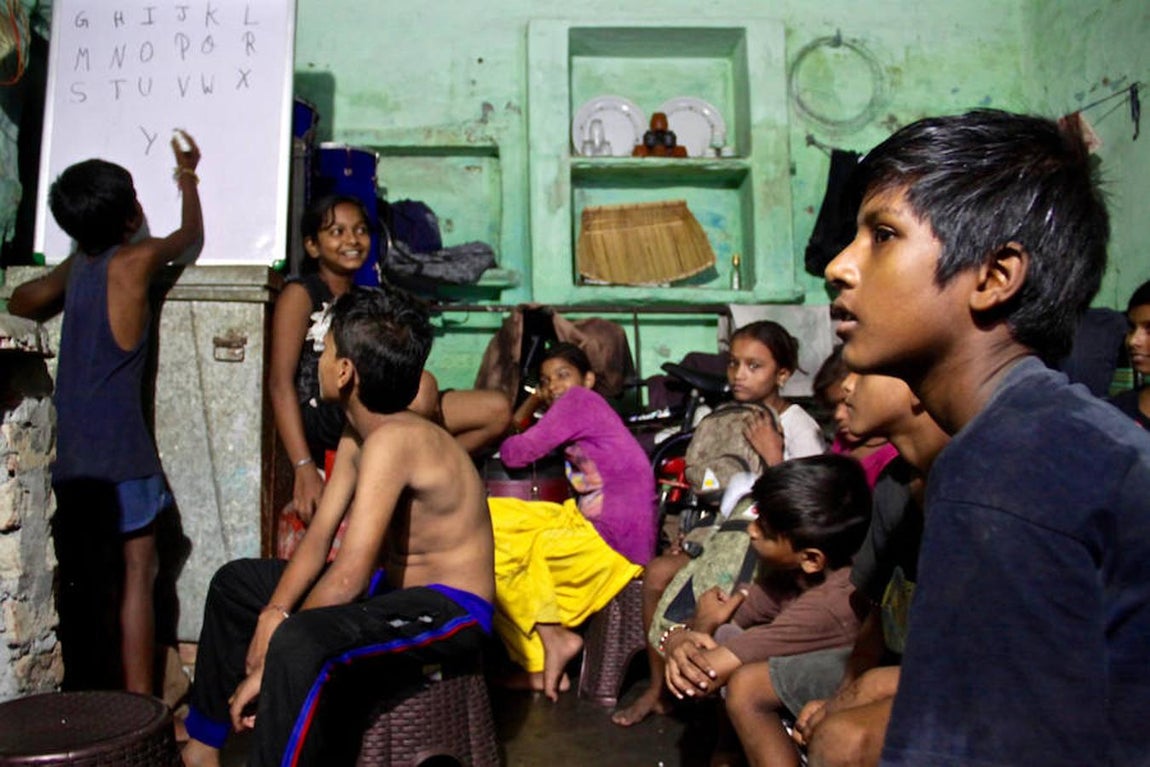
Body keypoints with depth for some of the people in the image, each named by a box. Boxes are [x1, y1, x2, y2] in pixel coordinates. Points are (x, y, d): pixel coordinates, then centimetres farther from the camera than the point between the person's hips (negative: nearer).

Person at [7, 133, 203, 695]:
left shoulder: (75, 265, 10)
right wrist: (187, 176, 26)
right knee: (136, 575, 2)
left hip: (71, 454, 7)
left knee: (86, 584, 14)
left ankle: (86, 699, 23)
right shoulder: (134, 260, -8)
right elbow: (190, 235, 11)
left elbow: (21, 303, 26)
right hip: (120, 453, -7)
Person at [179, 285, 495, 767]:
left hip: (450, 609, -10)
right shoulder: (357, 433, 2)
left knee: (300, 646, -38)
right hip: (394, 586, 10)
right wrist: (273, 612, -13)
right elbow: (319, 536, 2)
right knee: (235, 583, 17)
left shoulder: (393, 439, -28)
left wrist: (267, 665, -21)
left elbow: (349, 576, -30)